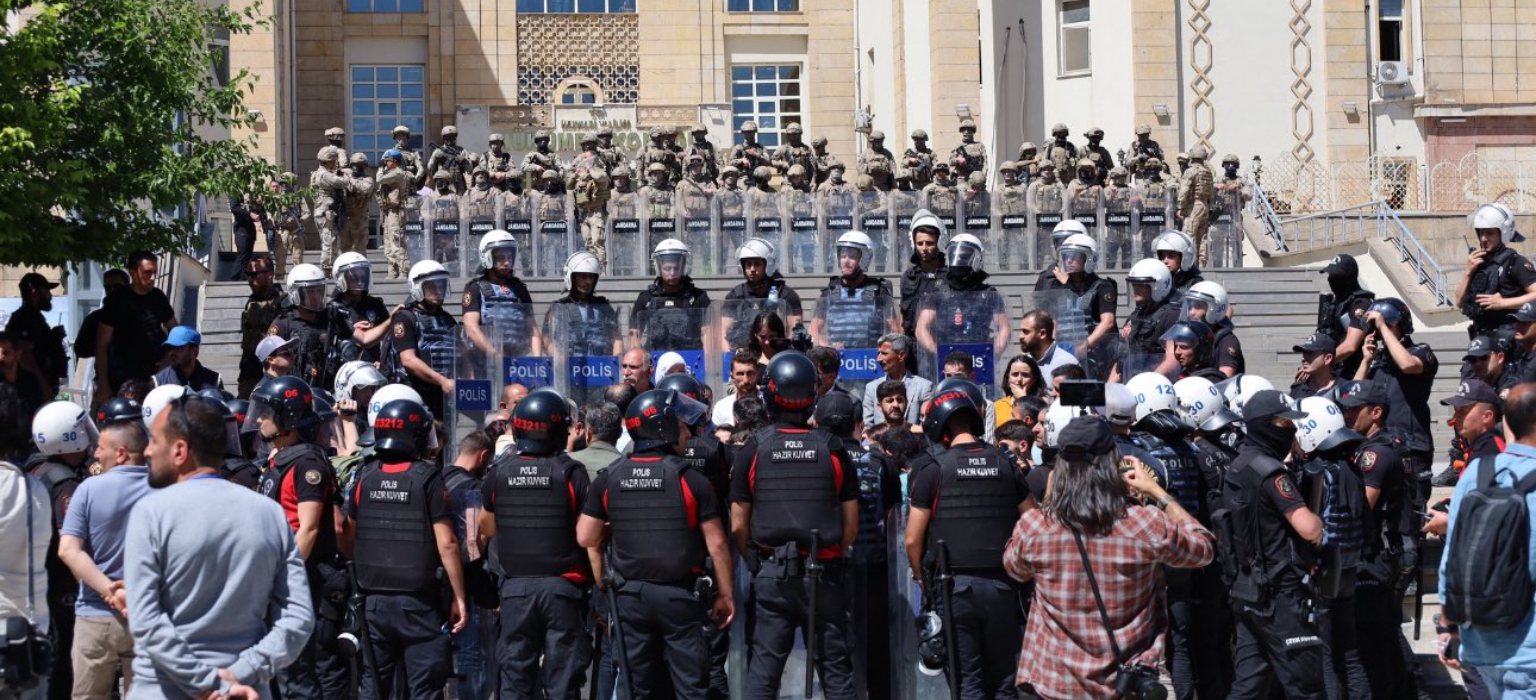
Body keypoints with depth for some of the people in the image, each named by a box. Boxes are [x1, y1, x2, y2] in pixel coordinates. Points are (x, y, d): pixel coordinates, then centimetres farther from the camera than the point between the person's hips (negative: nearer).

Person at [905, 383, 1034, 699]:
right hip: (1002, 586, 2)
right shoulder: (1005, 464, 5)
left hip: (955, 586, -2)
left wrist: (922, 580, 11)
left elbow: (913, 540, -4)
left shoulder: (934, 470, -4)